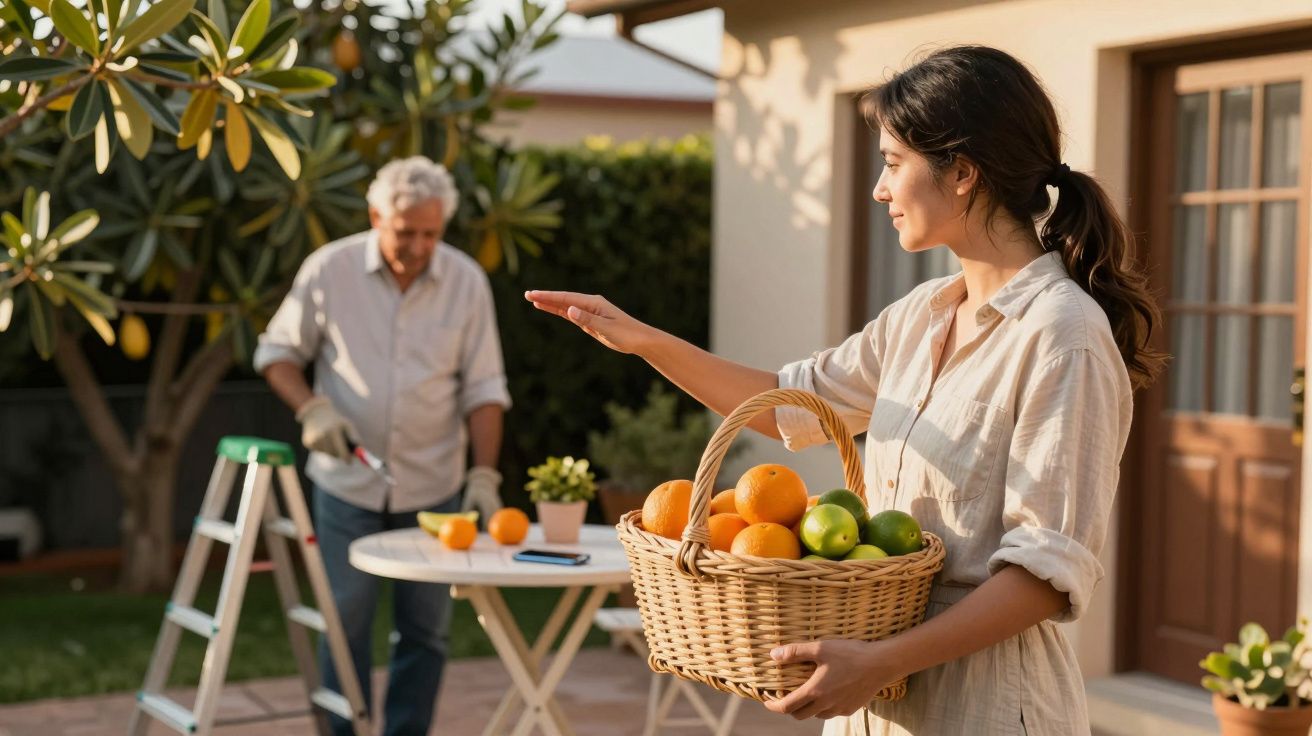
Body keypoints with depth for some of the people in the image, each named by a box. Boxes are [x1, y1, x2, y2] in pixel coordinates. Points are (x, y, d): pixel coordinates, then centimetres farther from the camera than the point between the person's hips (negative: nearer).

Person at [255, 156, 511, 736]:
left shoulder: (467, 281, -4)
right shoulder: (329, 269, -7)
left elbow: (482, 388, -1)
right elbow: (277, 353, 3)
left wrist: (484, 474, -10)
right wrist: (310, 407, -15)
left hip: (433, 486, 1)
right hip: (348, 483, -1)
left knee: (425, 629, 6)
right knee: (345, 626, 3)